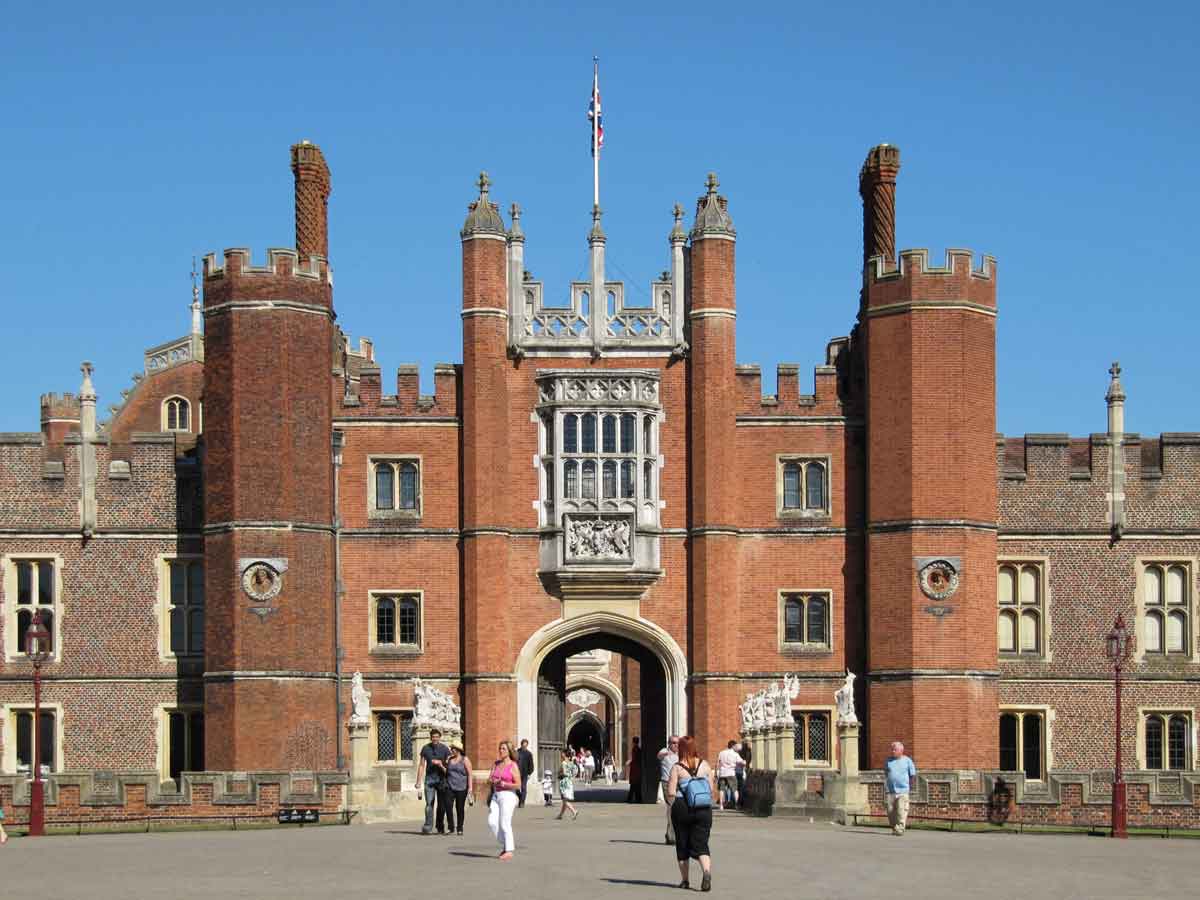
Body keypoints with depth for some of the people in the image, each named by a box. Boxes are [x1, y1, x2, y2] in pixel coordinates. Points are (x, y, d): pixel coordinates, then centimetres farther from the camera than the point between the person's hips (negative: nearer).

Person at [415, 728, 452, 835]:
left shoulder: (445, 749, 1)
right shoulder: (426, 748, 4)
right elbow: (421, 766, 6)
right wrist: (418, 783, 2)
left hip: (441, 779, 0)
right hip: (429, 779, 0)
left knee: (442, 805, 4)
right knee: (429, 803, -13)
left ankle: (440, 827, 17)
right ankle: (428, 827, -17)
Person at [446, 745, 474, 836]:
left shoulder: (465, 760, -2)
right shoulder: (450, 759, 12)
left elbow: (470, 774, -4)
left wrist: (470, 787, -11)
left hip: (461, 787, -4)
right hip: (450, 786, 4)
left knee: (460, 808, 1)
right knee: (448, 806, -8)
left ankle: (460, 828, 11)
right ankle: (450, 827, 3)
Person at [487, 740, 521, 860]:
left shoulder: (513, 766, -5)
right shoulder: (495, 764, 12)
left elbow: (518, 785, -9)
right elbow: (490, 780, 16)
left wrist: (503, 784, -16)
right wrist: (491, 781, -7)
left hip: (508, 796, -6)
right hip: (496, 796, 6)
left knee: (505, 824, -7)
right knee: (492, 822, -4)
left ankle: (509, 851, 0)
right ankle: (506, 844, 12)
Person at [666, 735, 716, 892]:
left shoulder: (677, 768, -7)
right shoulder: (705, 765, 1)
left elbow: (671, 793, -10)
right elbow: (712, 790, 2)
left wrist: (673, 806, 8)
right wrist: (709, 804, 16)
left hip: (682, 809, -2)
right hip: (703, 810, 2)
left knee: (682, 845, 12)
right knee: (701, 844, 2)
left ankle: (685, 880, 18)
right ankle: (707, 872, -23)